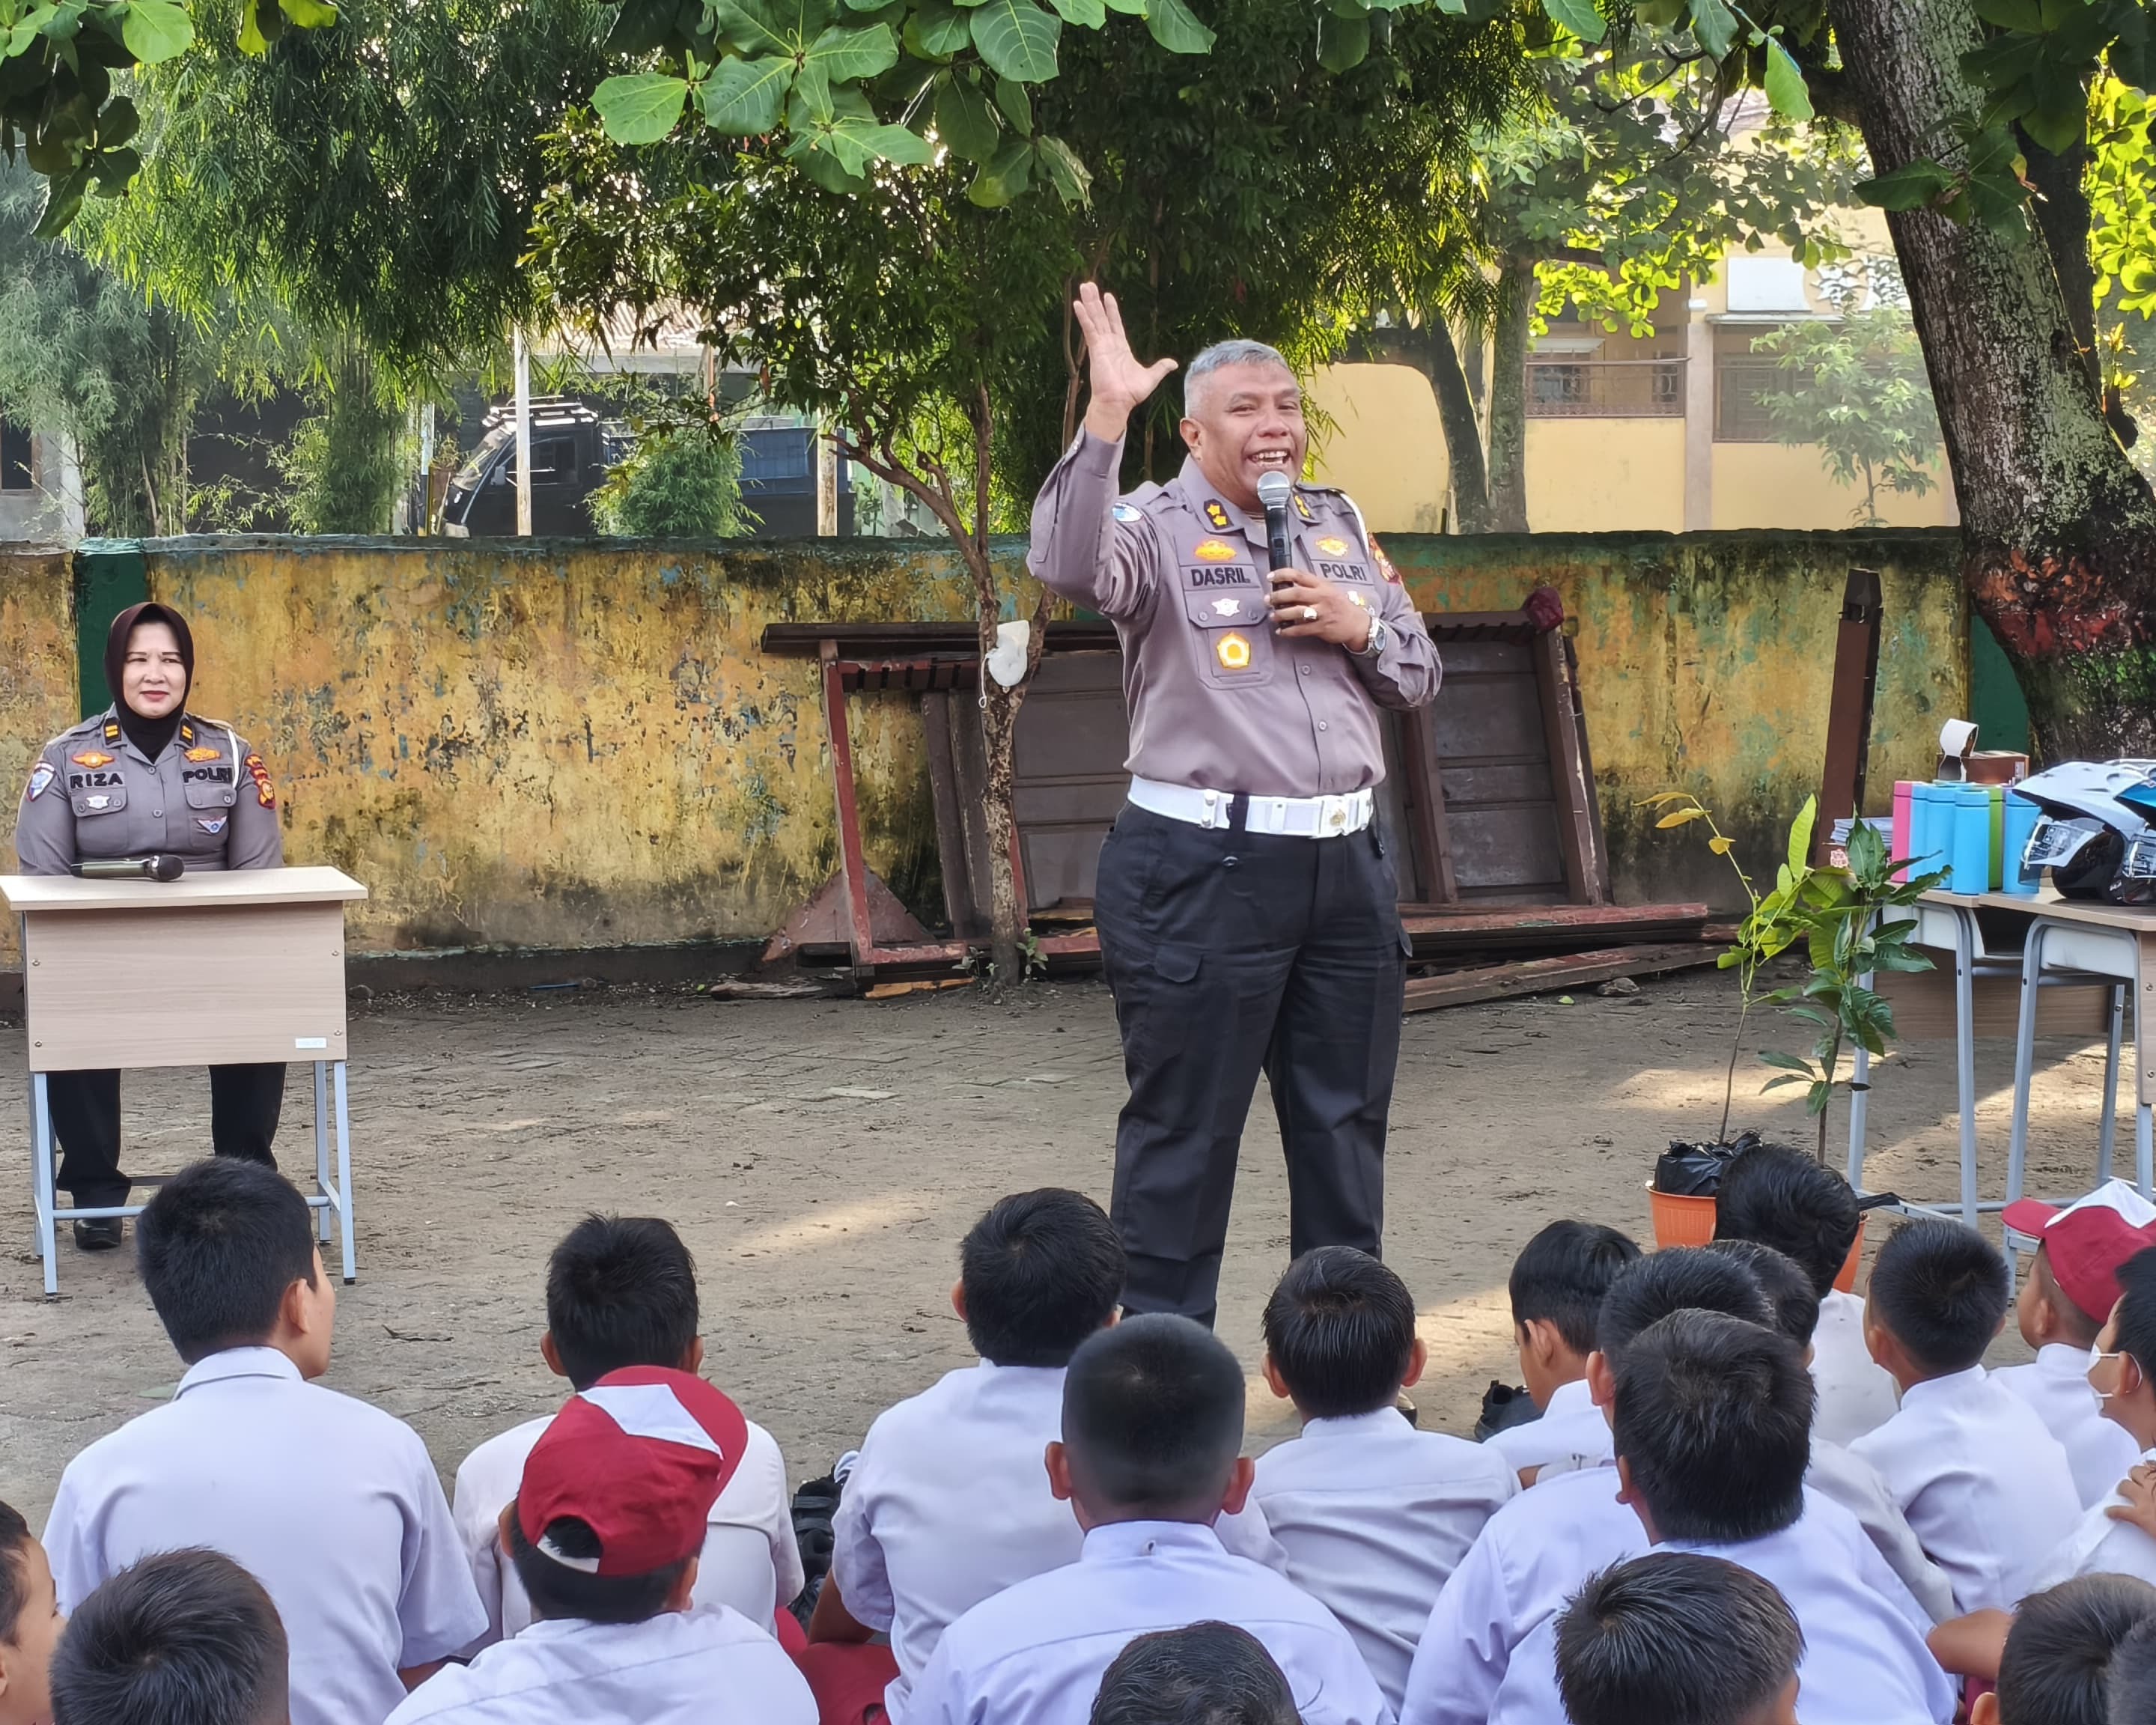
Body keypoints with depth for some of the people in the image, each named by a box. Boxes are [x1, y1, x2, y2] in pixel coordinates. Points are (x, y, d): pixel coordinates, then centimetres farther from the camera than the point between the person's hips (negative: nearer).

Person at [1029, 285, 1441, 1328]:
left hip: (1347, 864, 6)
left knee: (1346, 1121, 14)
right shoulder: (1159, 528, -4)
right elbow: (1068, 567, -27)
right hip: (1202, 869, -6)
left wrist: (1360, 627, -2)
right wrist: (1106, 417, -31)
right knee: (1186, 1124, 0)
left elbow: (1419, 679, 19)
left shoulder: (1339, 526, 15)